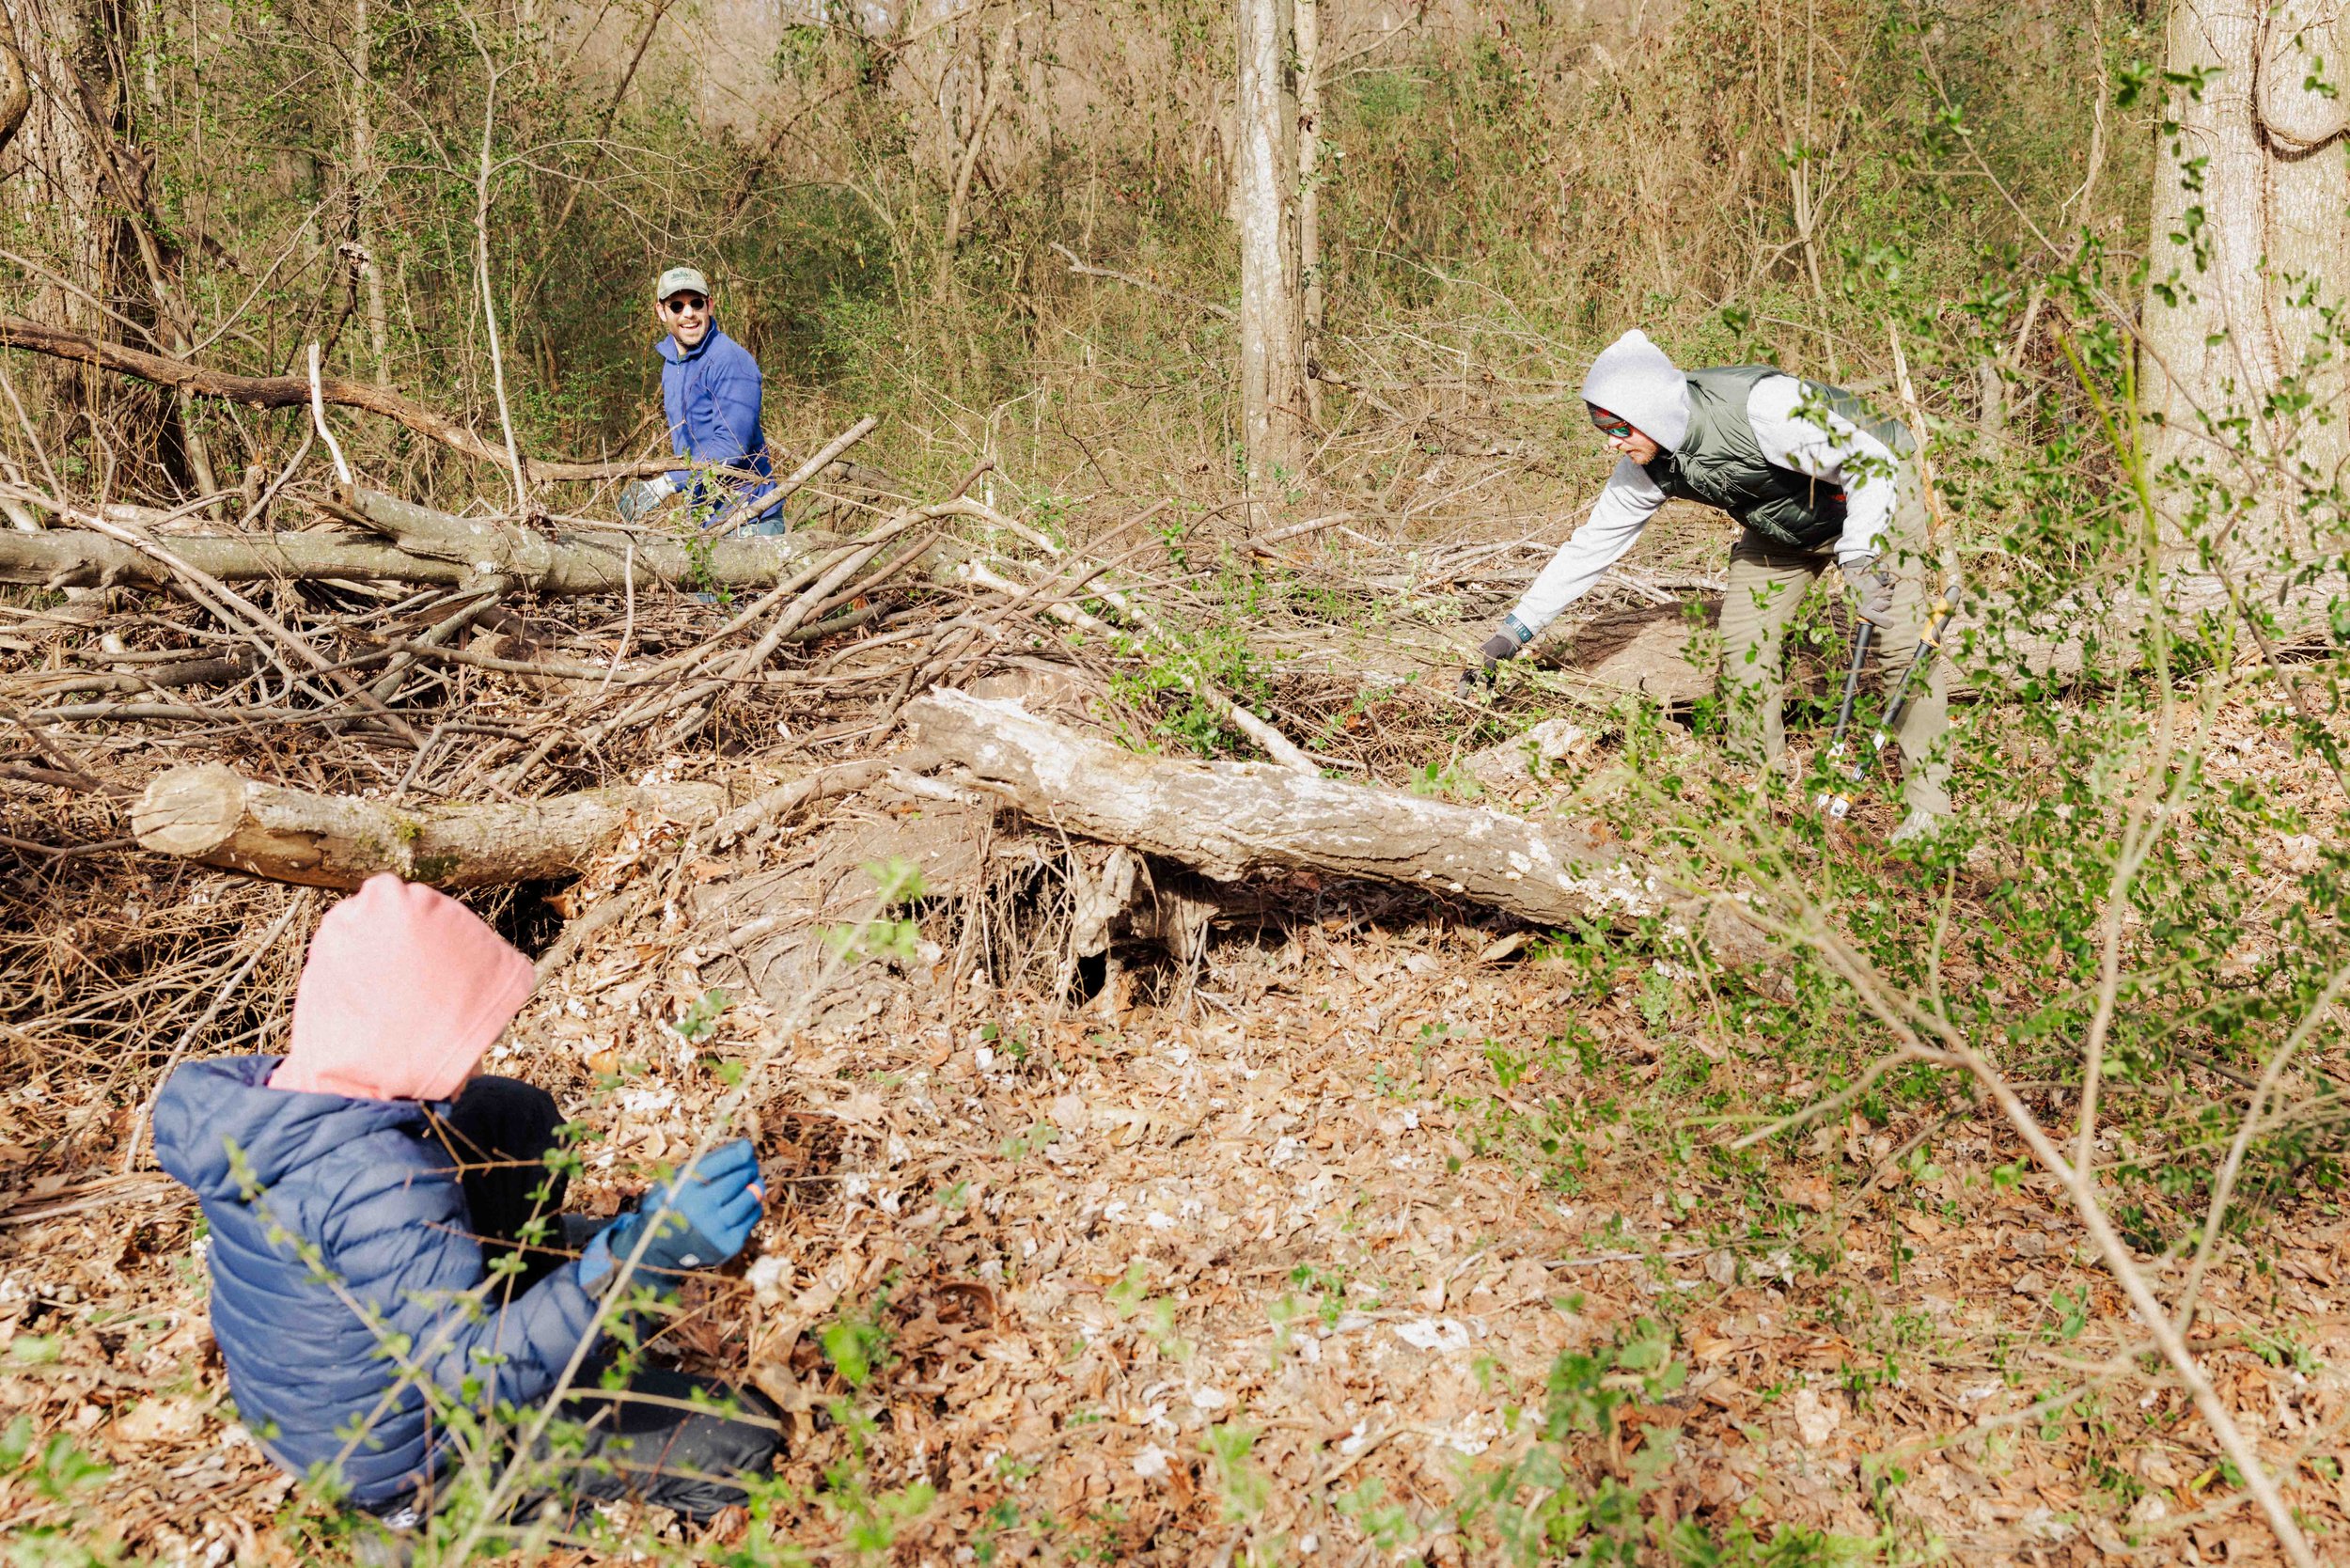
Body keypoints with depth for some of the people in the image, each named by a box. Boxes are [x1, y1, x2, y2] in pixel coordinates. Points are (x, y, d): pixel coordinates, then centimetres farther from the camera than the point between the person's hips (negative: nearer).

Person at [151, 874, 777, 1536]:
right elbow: (475, 1377, -37)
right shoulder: (378, 1184, -38)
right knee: (739, 1444, -9)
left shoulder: (257, 1088, -12)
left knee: (517, 1115, 10)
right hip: (403, 1467, -8)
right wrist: (643, 1253, -46)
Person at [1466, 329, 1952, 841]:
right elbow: (1591, 545, -9)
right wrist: (1512, 633, -12)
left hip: (1877, 492, -6)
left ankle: (1928, 806, -5)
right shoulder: (1646, 465, -17)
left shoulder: (1764, 407, -38)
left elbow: (1873, 462, -29)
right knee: (1742, 641, -2)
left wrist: (1860, 559, -36)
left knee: (1901, 639, -13)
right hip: (1781, 526, 6)